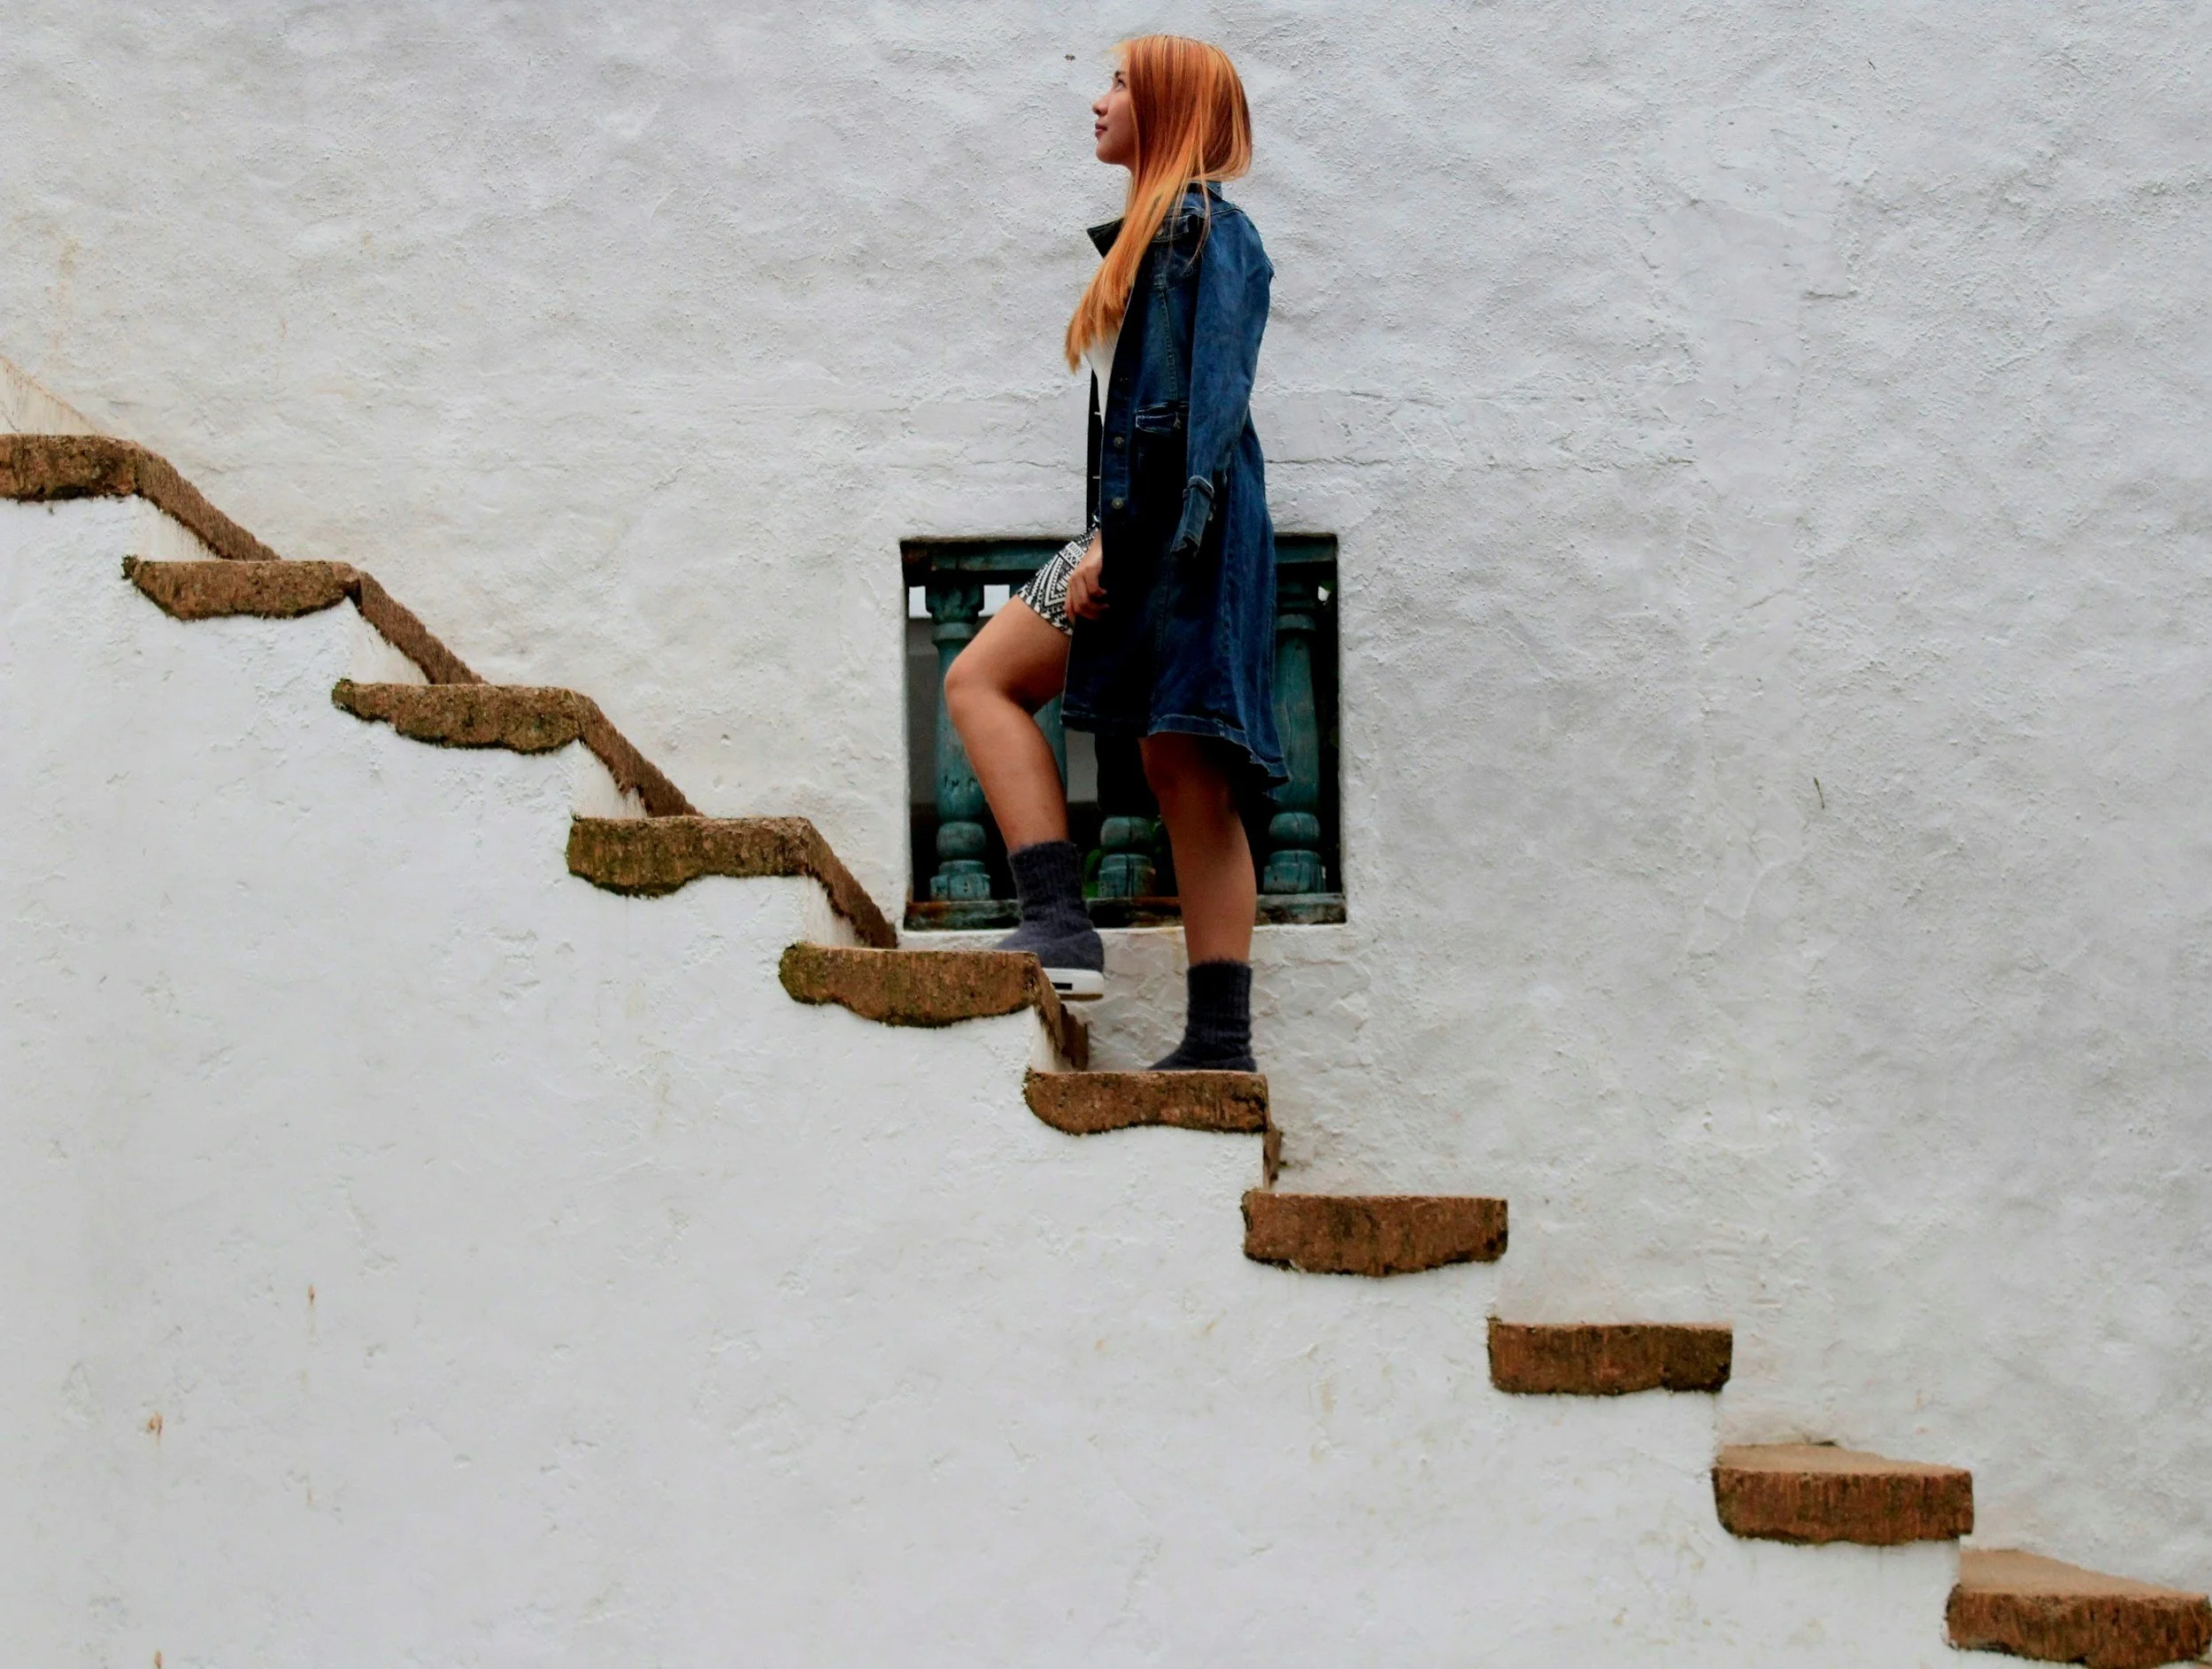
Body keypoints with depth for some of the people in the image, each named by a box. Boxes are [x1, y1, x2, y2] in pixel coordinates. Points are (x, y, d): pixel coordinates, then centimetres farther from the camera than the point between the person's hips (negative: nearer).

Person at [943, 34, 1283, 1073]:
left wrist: (1118, 543, -20)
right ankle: (1219, 1043, 1)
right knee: (1182, 777, 4)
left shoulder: (1197, 226, -6)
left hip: (1175, 526, -9)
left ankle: (1060, 924, -15)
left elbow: (1194, 406, -16)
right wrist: (1114, 538, 17)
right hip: (1163, 530, 9)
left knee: (983, 678, -7)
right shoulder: (1165, 230, 23)